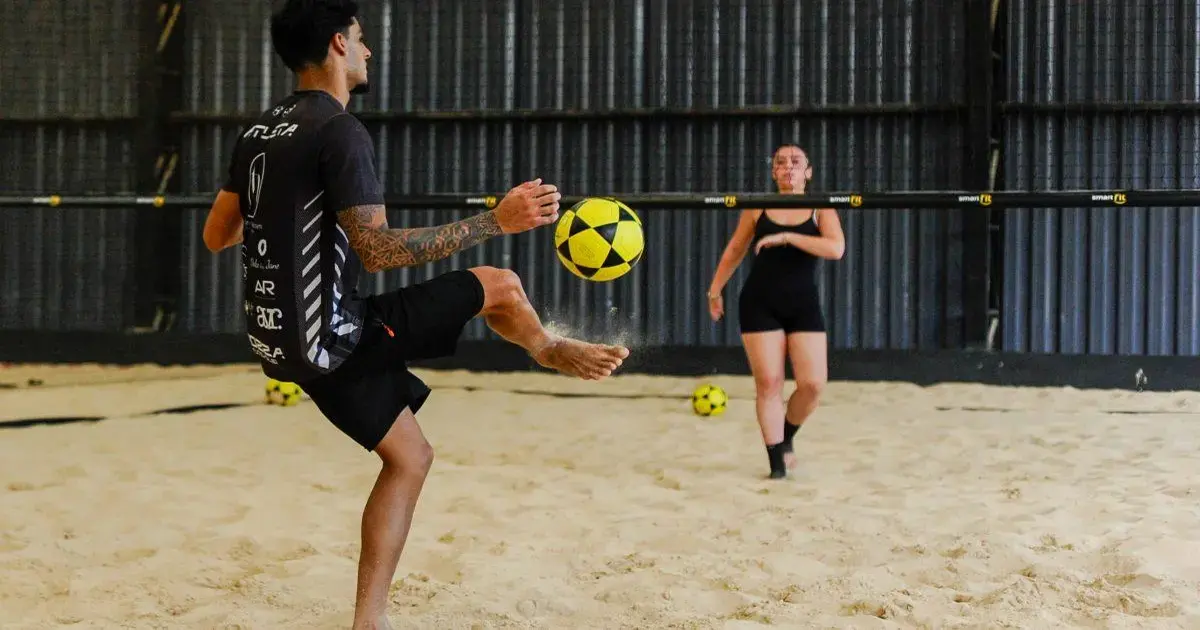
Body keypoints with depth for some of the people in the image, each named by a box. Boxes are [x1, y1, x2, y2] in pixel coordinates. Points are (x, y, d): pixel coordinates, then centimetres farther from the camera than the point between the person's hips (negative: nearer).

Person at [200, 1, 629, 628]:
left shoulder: (260, 131, 10)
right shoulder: (339, 131, -17)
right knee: (500, 287, 3)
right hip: (331, 336, -9)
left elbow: (216, 235, 15)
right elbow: (377, 250, -23)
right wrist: (497, 220, -20)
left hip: (281, 338, 9)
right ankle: (548, 350, 37)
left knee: (408, 456, 20)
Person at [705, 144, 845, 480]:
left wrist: (787, 237, -23)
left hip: (803, 304, 0)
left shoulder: (821, 210, 2)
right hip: (760, 304, 0)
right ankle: (776, 461, 4)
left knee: (813, 383, -8)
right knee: (768, 383, -5)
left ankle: (786, 436, 21)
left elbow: (836, 248, -17)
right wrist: (715, 290, 18)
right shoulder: (757, 208, 5)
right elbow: (734, 251, 16)